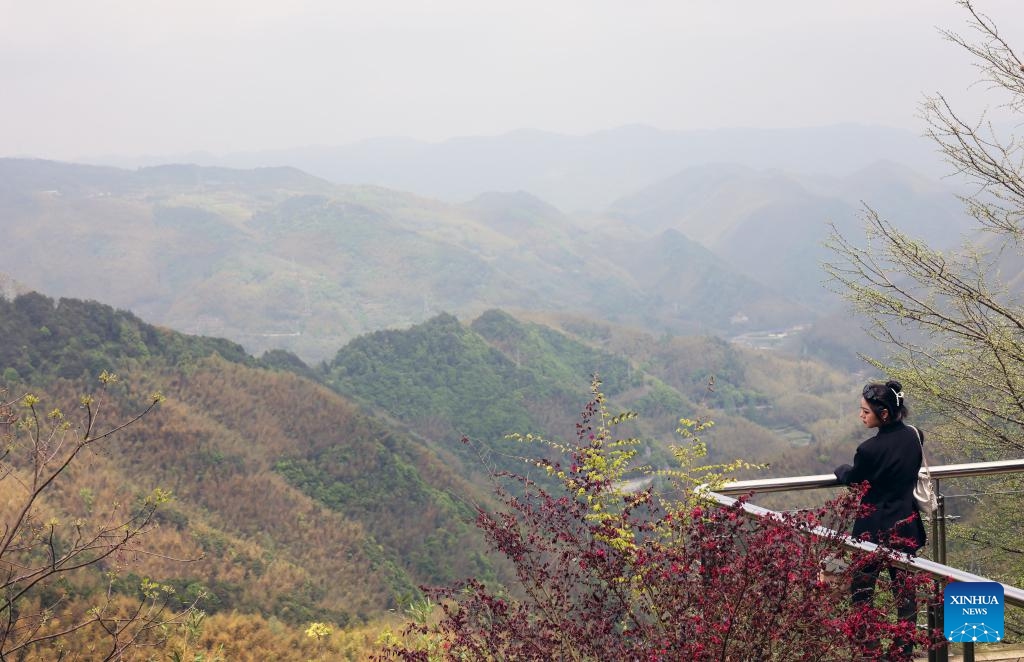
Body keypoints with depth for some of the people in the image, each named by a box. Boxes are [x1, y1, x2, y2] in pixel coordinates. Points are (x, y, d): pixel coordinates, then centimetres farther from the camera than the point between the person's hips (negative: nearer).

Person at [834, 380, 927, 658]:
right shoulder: (915, 436, -4)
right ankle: (905, 649, 20)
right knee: (904, 589, 12)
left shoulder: (870, 449, -23)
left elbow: (851, 479, -4)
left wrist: (841, 469, 19)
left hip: (875, 529, -6)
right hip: (906, 525, 6)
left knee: (862, 589, 8)